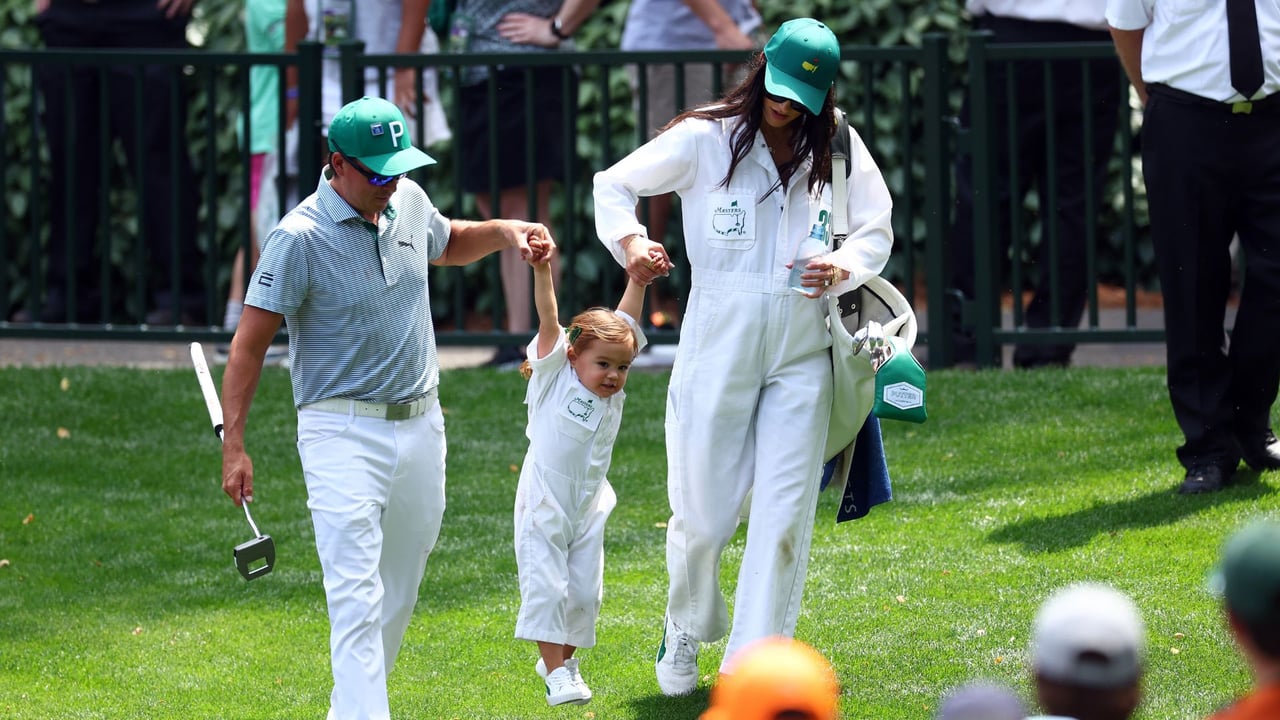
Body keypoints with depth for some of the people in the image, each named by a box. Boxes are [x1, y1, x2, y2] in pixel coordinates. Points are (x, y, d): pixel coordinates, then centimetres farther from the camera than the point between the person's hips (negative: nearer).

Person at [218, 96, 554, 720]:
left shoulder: (409, 201, 4)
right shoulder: (300, 237, -15)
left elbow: (449, 245, 28)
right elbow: (250, 343, -12)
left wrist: (506, 231, 7)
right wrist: (233, 445, -16)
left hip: (420, 427, 7)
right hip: (343, 434, -7)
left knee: (400, 591, 13)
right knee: (357, 595, -16)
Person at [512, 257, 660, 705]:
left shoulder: (613, 393, 4)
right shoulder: (554, 377, -7)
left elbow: (625, 319, 5)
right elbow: (548, 317, -16)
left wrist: (639, 276, 1)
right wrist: (541, 267, -24)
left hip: (587, 514, 5)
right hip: (542, 510, -5)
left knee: (584, 593, 6)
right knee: (546, 588, -8)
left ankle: (561, 659, 24)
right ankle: (556, 673, -6)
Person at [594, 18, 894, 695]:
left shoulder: (840, 151, 3)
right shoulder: (705, 139, -5)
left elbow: (877, 231, 11)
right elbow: (614, 183, 2)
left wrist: (844, 268, -12)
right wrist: (629, 241, -19)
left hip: (802, 353, 2)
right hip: (717, 345, -2)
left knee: (784, 517, -4)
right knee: (702, 512, 4)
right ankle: (686, 626, 35)